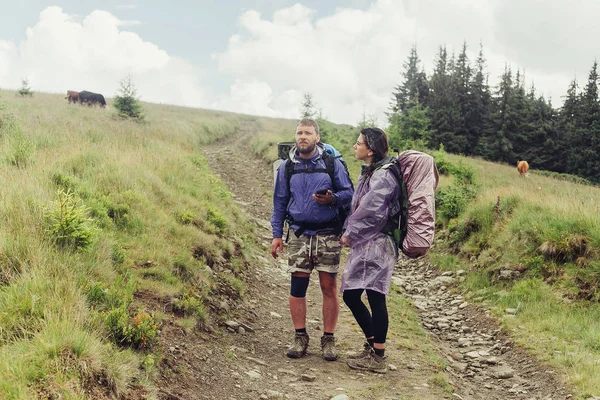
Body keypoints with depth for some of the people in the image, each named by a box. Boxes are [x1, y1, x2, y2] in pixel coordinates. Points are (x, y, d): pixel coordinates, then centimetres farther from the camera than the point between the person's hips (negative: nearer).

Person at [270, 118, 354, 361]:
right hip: (299, 234, 2)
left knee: (329, 287, 1)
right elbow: (279, 202, 13)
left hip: (327, 235, -2)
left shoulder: (332, 163, 0)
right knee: (297, 286, 2)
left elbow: (349, 193, 3)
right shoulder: (287, 167, 7)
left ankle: (328, 339, 11)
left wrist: (333, 199, -18)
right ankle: (300, 337, 14)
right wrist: (277, 234, 8)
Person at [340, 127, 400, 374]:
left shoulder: (382, 176, -15)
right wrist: (348, 232, 5)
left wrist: (351, 234, -9)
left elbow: (371, 212, -20)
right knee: (350, 295, 13)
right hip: (364, 244, 10)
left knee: (375, 298, -5)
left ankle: (377, 358, 4)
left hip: (376, 244, -10)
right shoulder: (369, 172, 16)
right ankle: (373, 346, 25)